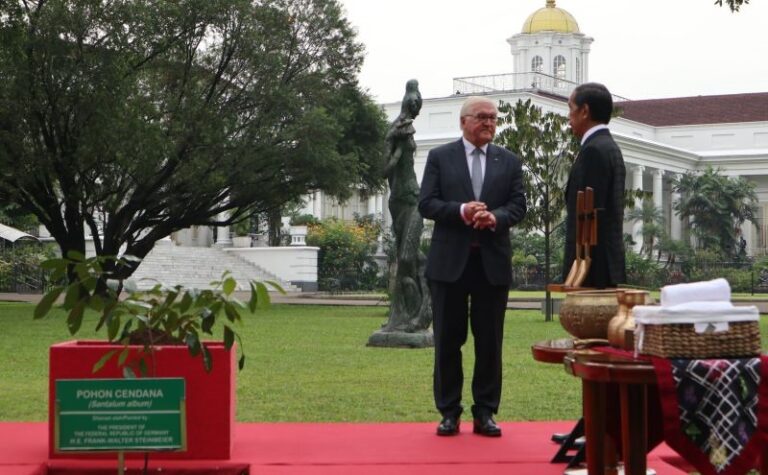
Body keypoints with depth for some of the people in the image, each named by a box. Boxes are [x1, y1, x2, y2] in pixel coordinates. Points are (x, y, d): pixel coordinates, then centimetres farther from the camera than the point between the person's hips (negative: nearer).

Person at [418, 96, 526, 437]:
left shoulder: (509, 162, 11)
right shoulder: (440, 157, 4)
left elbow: (518, 206, 4)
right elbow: (426, 204, -3)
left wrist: (495, 217, -17)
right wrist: (461, 211, -18)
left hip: (493, 261, 2)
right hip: (450, 260, -2)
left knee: (490, 341, 4)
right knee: (447, 339, 3)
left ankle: (485, 413, 12)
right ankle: (449, 412, 12)